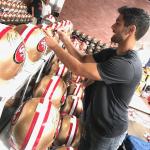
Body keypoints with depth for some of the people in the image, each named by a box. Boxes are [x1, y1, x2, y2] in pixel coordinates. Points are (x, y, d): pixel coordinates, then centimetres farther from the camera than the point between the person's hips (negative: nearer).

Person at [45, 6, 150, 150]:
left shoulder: (127, 65, -33)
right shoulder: (110, 53, -2)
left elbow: (79, 69, -33)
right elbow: (83, 59, -1)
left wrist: (53, 45, -23)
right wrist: (65, 39, -10)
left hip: (109, 132, -7)